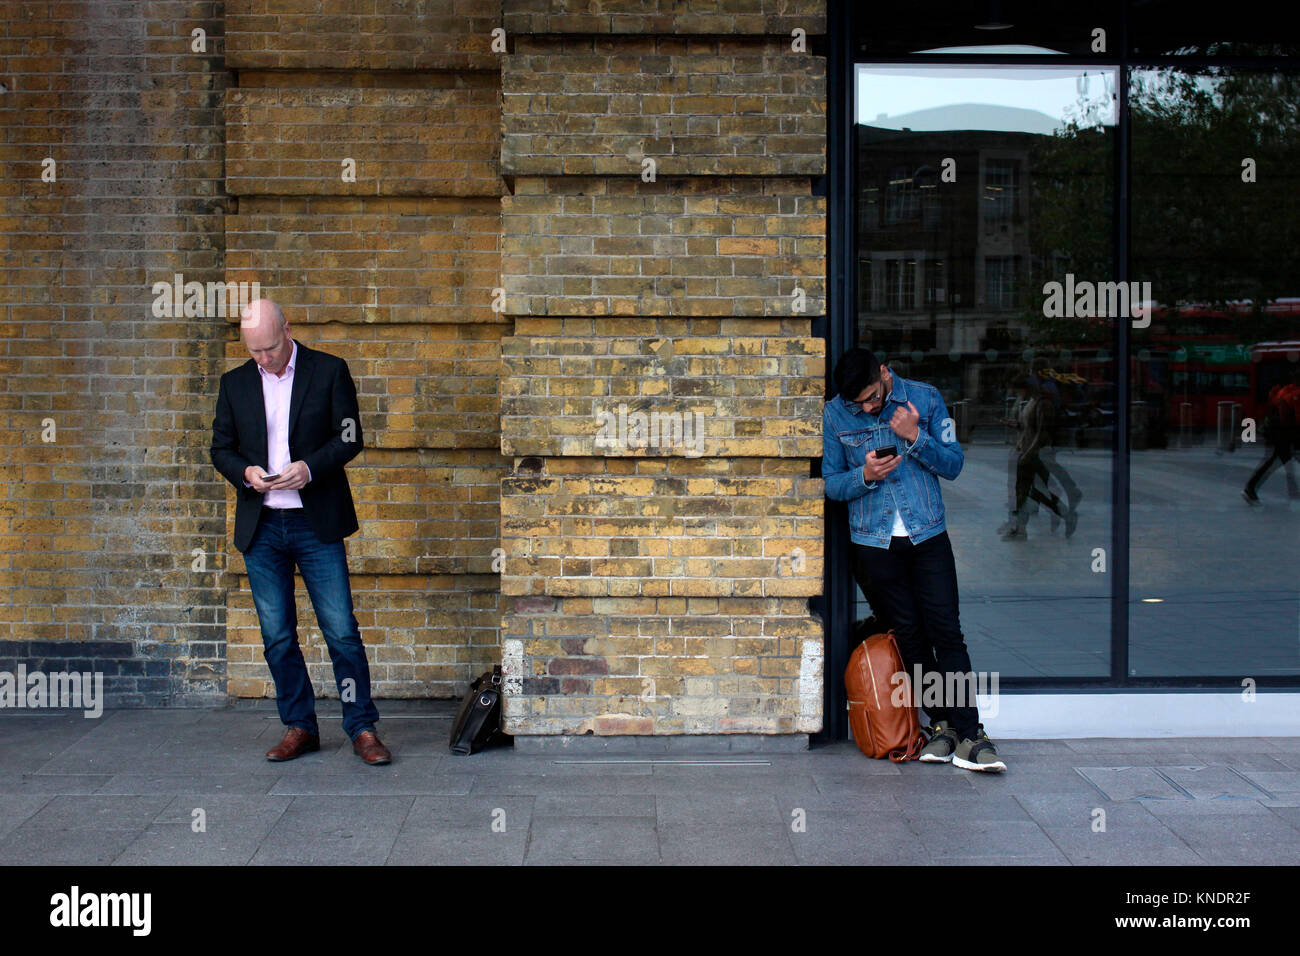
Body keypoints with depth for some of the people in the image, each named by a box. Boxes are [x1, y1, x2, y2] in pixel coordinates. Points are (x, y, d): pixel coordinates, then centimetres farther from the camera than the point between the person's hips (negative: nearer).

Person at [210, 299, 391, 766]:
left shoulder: (329, 372, 1)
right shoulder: (235, 383, 10)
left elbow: (349, 438, -1)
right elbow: (221, 448, 13)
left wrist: (309, 467, -17)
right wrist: (245, 472, -8)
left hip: (316, 523, -3)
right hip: (260, 527, 3)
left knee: (341, 630, -4)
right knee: (277, 636, 7)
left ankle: (361, 727, 5)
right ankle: (299, 727, 18)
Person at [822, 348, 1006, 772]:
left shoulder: (925, 398, -1)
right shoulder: (835, 414, 0)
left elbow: (953, 464, 1)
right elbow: (832, 483, 4)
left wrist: (915, 437, -15)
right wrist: (864, 475, -16)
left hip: (928, 534, -1)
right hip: (876, 541, 1)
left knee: (946, 631, -7)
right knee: (909, 636, 5)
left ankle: (970, 736, -5)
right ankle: (942, 724, 16)